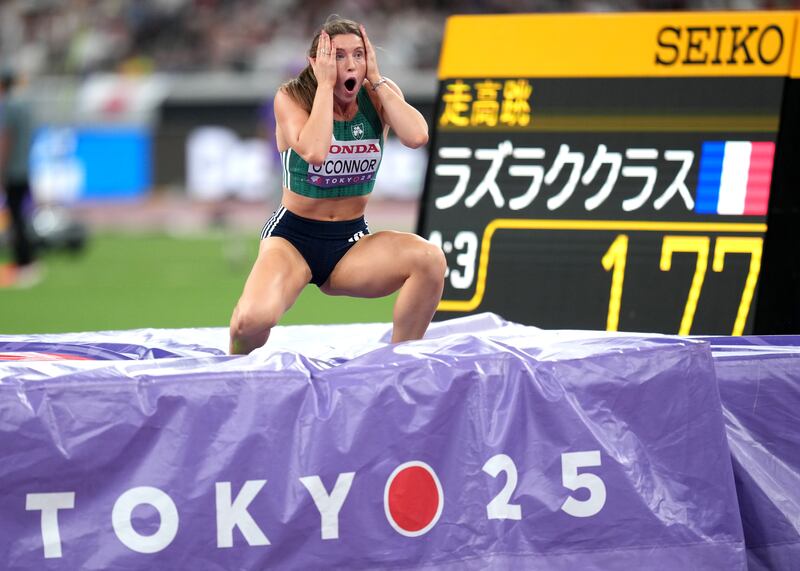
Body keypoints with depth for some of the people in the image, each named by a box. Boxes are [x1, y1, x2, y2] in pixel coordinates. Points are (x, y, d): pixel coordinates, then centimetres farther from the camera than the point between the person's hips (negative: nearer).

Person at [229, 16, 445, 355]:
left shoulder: (380, 96, -1)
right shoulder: (291, 98, -10)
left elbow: (416, 136, -22)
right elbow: (313, 152, -31)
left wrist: (376, 80, -16)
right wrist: (326, 84, -23)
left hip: (351, 243, 3)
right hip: (292, 237, -3)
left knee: (430, 258, -29)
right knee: (253, 320, -34)